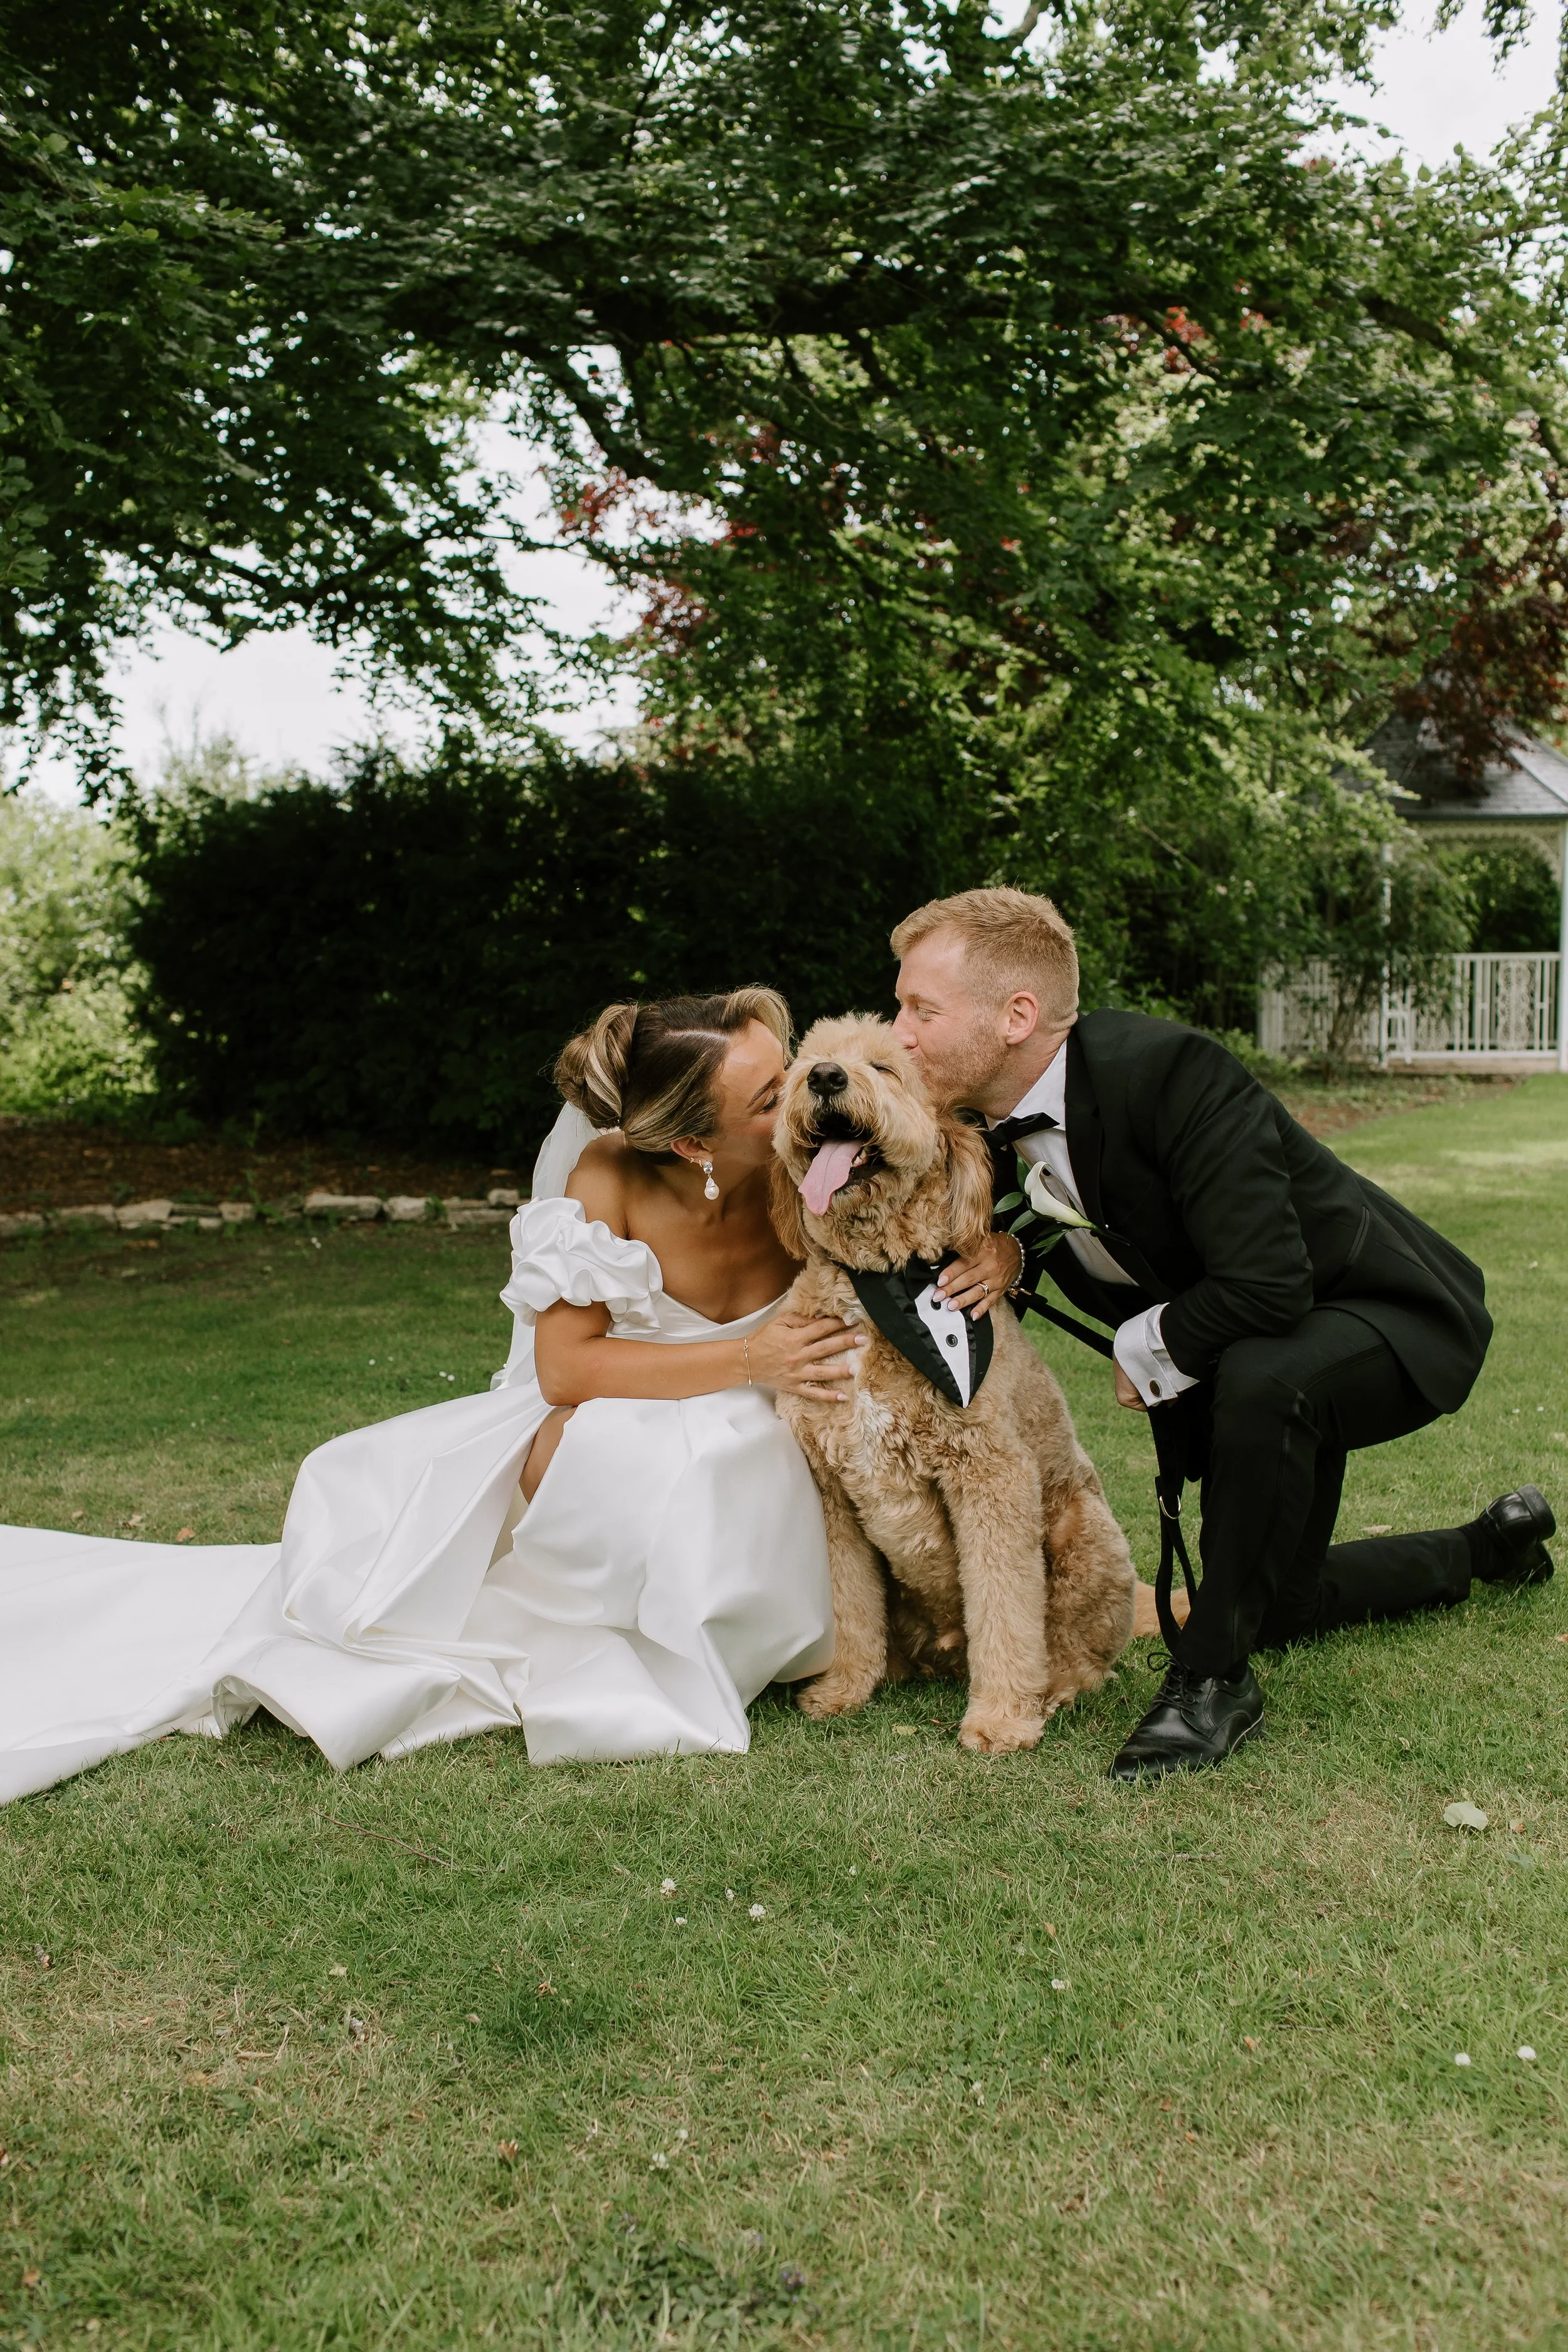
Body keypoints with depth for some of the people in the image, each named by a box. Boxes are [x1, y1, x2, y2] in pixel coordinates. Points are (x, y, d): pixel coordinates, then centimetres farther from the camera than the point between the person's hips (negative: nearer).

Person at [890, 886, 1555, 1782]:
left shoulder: (1168, 1070, -34)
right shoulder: (992, 1119, -11)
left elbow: (1268, 1289, -38)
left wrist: (1145, 1349, -20)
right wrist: (1010, 1254, -16)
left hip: (1392, 1316, -8)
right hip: (1225, 1363, 8)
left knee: (1257, 1380, -41)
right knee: (1275, 1605, 19)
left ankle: (1214, 1678, -21)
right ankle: (1485, 1548, 45)